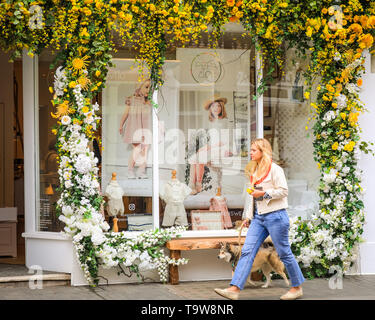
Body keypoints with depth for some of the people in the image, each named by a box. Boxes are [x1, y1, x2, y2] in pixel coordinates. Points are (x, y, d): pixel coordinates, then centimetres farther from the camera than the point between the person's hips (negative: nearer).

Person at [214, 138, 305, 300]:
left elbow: (283, 191, -12)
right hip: (259, 218, 8)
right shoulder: (255, 171, 17)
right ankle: (234, 289, -11)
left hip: (275, 216, -7)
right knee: (247, 251, -4)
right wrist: (249, 217, 19)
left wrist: (264, 193, -19)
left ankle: (297, 287, 18)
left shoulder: (274, 169, -8)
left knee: (284, 253, 2)